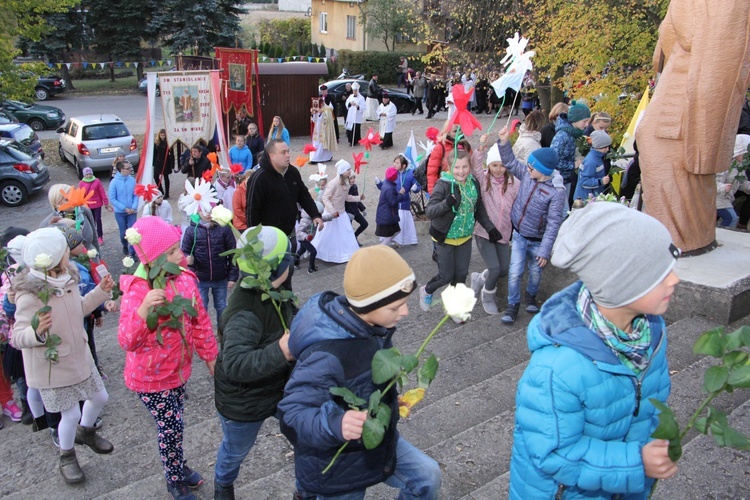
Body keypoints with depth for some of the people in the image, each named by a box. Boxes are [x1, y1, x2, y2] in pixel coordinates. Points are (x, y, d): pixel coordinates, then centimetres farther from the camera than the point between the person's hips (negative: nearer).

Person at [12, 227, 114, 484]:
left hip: (79, 357, 7)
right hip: (53, 368, -7)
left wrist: (101, 291, 1)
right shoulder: (29, 297, -28)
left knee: (100, 397, 20)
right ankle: (66, 457, 35)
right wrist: (37, 332, -44)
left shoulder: (67, 279, -6)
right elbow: (18, 338, -24)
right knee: (71, 415, 6)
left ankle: (85, 432, 51)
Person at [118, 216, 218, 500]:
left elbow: (200, 321, 5)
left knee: (174, 424, 22)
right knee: (171, 428, 6)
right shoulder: (137, 290, -24)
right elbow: (127, 341, -31)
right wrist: (142, 310, -47)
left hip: (179, 369, 5)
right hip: (151, 377, -5)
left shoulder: (184, 278, -7)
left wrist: (210, 355, 12)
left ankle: (178, 467, 46)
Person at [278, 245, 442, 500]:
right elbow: (292, 414, -36)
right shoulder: (328, 355, -38)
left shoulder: (369, 326, -11)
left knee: (428, 476, 12)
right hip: (337, 465, -7)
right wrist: (334, 423, -52)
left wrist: (392, 401, 16)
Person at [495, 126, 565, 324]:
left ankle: (531, 295, 49)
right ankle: (513, 304, 19)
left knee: (535, 273, 19)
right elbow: (510, 162, 3)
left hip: (537, 241, -2)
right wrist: (504, 142, -14)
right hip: (518, 235, 3)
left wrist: (545, 251, -21)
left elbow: (553, 224, -22)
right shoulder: (527, 174, -10)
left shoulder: (556, 192, -24)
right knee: (515, 273, -1)